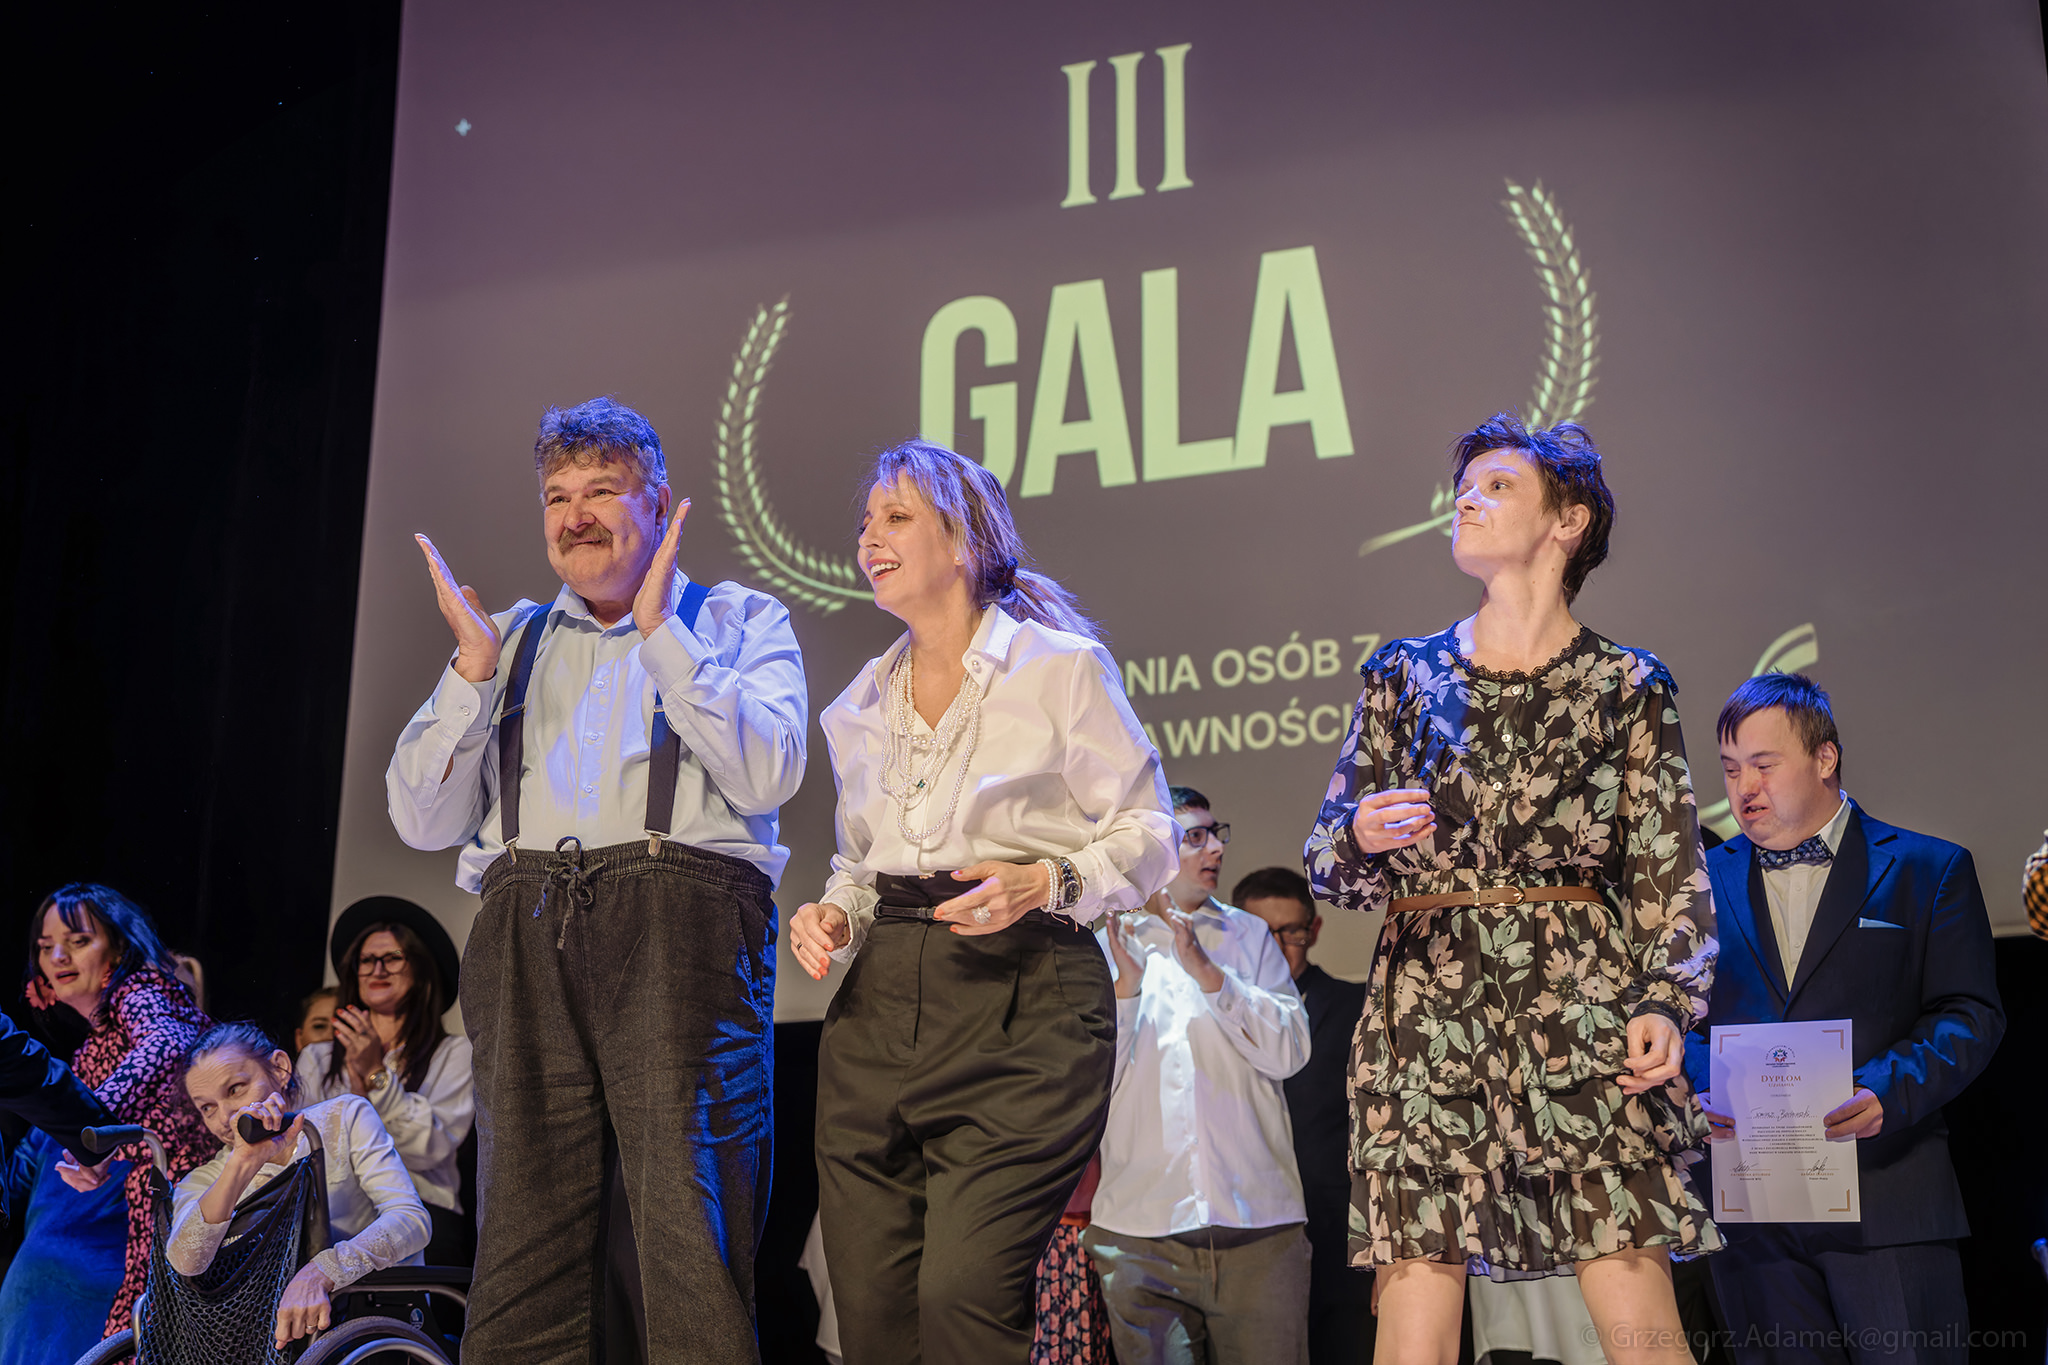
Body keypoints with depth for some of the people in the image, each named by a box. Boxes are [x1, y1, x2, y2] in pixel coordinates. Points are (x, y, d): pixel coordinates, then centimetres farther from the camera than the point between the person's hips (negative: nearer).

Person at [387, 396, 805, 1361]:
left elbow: (766, 774, -4)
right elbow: (423, 822, 16)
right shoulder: (512, 638, 25)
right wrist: (473, 665, 5)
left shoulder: (736, 622, 16)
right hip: (526, 930, 4)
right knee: (520, 1252, 0)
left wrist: (660, 632, -3)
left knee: (692, 1248, -11)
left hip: (681, 924, -3)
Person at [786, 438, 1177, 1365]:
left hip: (1023, 1010, -5)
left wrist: (1043, 885, -16)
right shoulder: (859, 706, 16)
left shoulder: (1061, 665, 0)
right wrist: (834, 918, 5)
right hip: (881, 1006, 6)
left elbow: (1147, 836, 1)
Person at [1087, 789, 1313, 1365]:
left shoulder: (1249, 936, 11)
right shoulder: (1104, 949, 7)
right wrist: (1127, 984, -14)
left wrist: (1206, 971, -12)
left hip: (1259, 1229, 1)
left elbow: (1289, 1052, -2)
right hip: (1139, 1233, -1)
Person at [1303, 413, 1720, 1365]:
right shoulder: (1405, 674, 14)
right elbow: (1325, 860, 11)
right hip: (1427, 1009, 2)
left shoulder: (1626, 686, 9)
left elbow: (1669, 870, 6)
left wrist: (1666, 1003, -9)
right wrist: (1363, 837, -12)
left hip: (1581, 1002, -1)